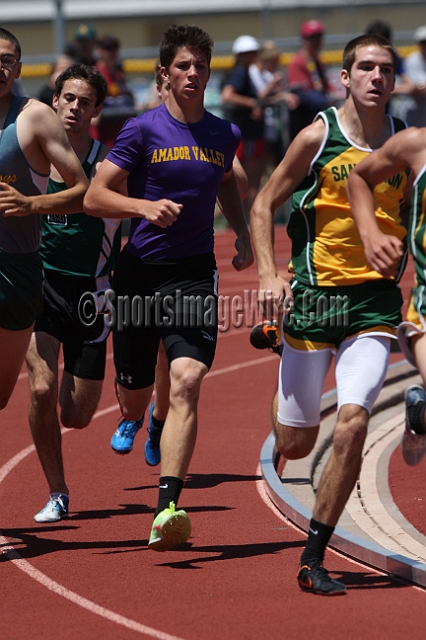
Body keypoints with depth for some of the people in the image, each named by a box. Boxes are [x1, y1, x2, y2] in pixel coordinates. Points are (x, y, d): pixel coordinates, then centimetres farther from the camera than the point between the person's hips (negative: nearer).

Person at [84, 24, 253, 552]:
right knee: (133, 404, 9)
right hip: (140, 271, -1)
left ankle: (166, 510, -26)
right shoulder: (143, 130, -5)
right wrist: (146, 206, -24)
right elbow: (93, 197, -7)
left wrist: (243, 235, 14)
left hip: (194, 275, 1)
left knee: (186, 382, -20)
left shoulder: (224, 135, 8)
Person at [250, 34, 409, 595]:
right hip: (313, 295, -1)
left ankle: (313, 559, -8)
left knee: (353, 422, -19)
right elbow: (264, 205, 3)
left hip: (375, 302, 1)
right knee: (295, 444, 5)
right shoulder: (319, 136, -3)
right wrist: (268, 274, -10)